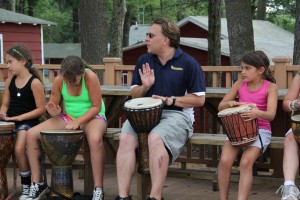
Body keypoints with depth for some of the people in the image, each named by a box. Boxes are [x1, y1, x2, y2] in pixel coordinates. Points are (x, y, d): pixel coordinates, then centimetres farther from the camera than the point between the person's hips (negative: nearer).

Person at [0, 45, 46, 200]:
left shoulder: (35, 82, -8)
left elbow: (41, 109, -10)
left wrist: (19, 117, -15)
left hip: (27, 122, -6)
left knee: (19, 150, -28)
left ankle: (26, 187, -9)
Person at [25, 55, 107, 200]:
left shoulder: (90, 77, -21)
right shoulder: (59, 81, -9)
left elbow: (96, 107, -17)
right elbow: (53, 106, 1)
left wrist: (78, 122, -25)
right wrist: (54, 111, -23)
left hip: (92, 117, -5)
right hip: (68, 117, 5)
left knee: (95, 138, -42)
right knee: (32, 134, -13)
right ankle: (37, 183, -2)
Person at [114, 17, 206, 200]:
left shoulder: (188, 63, -3)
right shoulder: (144, 60, 11)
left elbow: (199, 99, -3)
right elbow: (134, 95, 17)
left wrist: (170, 100, -13)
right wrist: (145, 87, -6)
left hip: (176, 114, -4)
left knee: (155, 138, -36)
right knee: (126, 138, -27)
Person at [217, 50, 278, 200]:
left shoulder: (270, 87, -1)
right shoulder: (240, 84, 9)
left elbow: (271, 115, -14)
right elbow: (220, 107, 12)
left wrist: (257, 113, -37)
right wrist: (229, 104, -12)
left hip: (260, 130, -3)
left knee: (246, 162, -29)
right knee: (225, 160, -23)